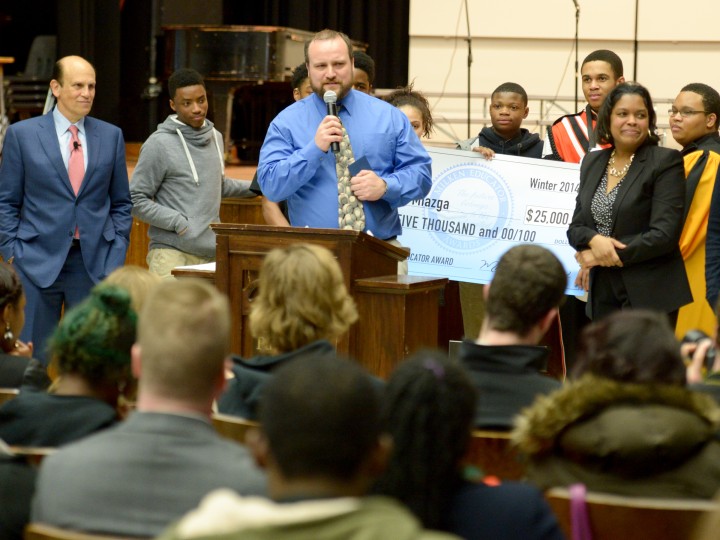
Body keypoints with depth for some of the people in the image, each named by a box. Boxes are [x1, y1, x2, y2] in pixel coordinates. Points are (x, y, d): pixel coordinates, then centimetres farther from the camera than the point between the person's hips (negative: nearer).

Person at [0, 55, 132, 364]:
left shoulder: (111, 136, 8)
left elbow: (121, 203, 13)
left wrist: (117, 254, 3)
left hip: (95, 263, 2)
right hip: (39, 260, -2)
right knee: (33, 360, 1)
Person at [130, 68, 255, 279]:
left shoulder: (215, 137, 15)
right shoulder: (159, 144, -6)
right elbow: (136, 201, -6)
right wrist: (178, 222, -12)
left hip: (211, 253, 6)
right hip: (173, 253, -6)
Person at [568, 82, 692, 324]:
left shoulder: (666, 162, -5)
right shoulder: (592, 162, 13)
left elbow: (665, 235, -12)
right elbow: (576, 227, 14)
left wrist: (605, 256, -9)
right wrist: (594, 239, -10)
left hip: (648, 297, -5)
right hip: (603, 295, 5)